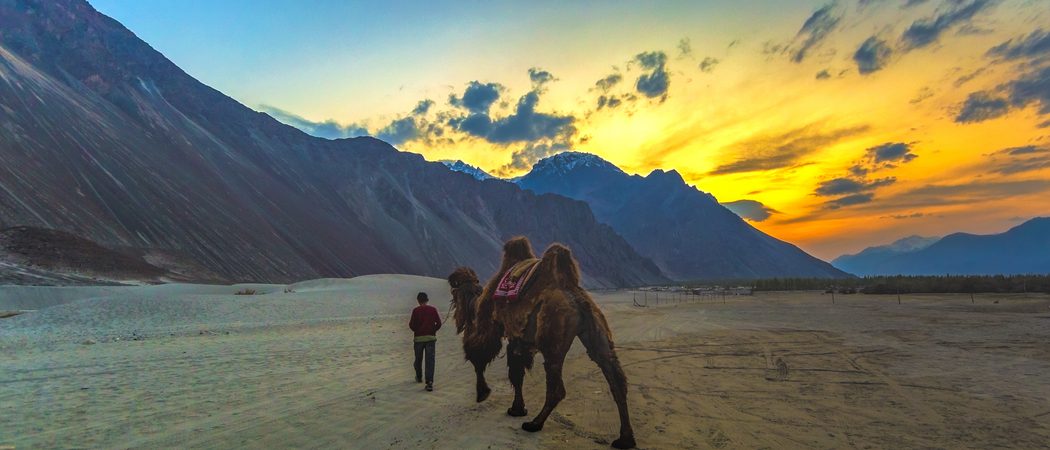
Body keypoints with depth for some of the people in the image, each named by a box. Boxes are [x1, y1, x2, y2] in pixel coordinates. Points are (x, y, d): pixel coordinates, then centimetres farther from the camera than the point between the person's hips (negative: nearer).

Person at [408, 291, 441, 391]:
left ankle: (419, 377, 36)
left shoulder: (416, 310, -6)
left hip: (419, 338, -1)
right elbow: (439, 323, -2)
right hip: (431, 337, 1)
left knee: (418, 359, 19)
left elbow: (412, 325, -8)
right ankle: (429, 382, -12)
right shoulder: (433, 310, -1)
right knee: (430, 360, -2)